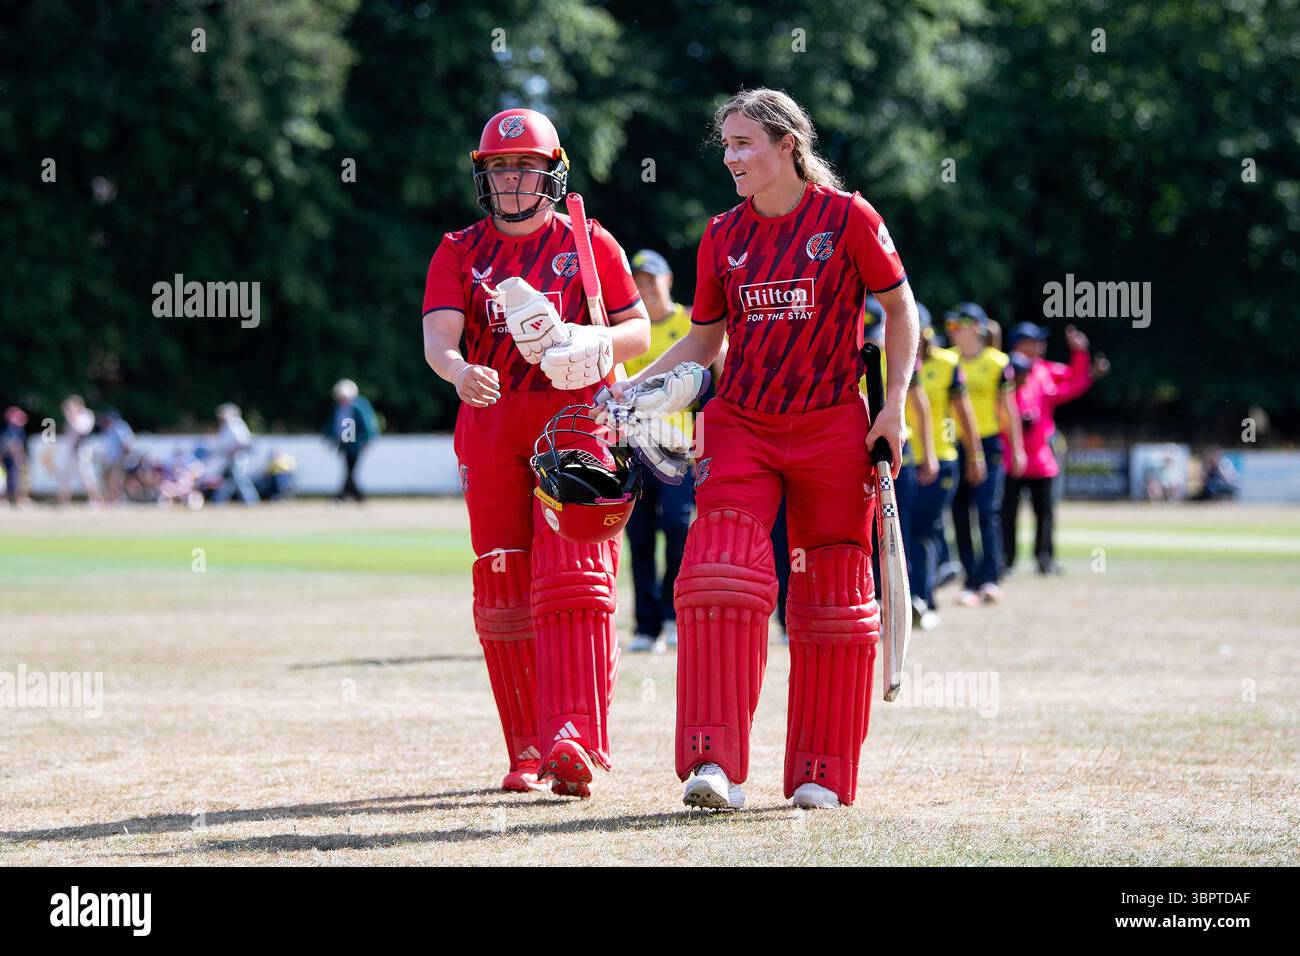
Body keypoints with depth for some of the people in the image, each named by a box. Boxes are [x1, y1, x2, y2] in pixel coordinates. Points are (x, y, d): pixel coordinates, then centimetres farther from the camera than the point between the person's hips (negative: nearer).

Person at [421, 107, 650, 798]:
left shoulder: (589, 243, 10)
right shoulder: (459, 252, 11)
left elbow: (638, 330, 10)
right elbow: (438, 334, -5)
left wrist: (594, 345, -13)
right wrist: (459, 371, -28)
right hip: (491, 430, 3)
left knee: (571, 577, -17)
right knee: (503, 596, 3)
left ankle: (575, 739, -27)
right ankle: (528, 751, 13)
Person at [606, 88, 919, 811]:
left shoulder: (847, 218, -3)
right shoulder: (724, 236, 8)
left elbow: (900, 309, 3)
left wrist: (895, 405, -5)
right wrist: (631, 388, 3)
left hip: (833, 428, -2)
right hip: (741, 426, 2)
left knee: (833, 598, 4)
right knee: (721, 574, -16)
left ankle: (823, 772, 15)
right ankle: (718, 766, -20)